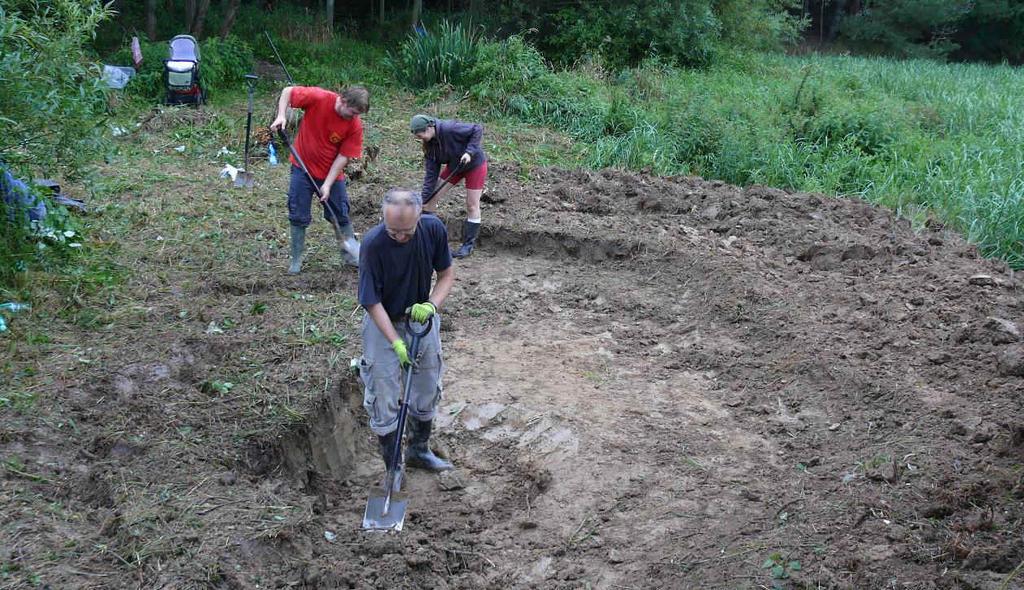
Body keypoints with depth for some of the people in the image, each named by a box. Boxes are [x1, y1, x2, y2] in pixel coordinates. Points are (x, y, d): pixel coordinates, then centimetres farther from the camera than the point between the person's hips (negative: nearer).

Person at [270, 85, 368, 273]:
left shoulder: (355, 125, -17)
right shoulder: (318, 98, -22)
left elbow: (343, 156, -15)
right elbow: (287, 91, -9)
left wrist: (328, 184, -19)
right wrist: (281, 115, -24)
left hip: (332, 173, 1)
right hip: (303, 167, -1)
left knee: (341, 216, 7)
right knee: (298, 216, 1)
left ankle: (349, 254, 24)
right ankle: (296, 259, 14)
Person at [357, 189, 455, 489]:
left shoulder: (434, 229, -19)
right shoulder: (373, 244, -29)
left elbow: (447, 274, -5)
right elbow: (372, 303, -24)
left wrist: (431, 305, -24)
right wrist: (396, 343, -31)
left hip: (421, 316, 4)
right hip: (384, 322, -4)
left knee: (427, 390, 17)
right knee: (383, 400, 1)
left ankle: (419, 450, 38)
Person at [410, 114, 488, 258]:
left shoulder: (450, 129, -33)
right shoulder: (429, 144, -11)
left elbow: (477, 129, -26)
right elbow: (431, 172, -8)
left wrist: (469, 152, -33)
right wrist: (425, 198, -11)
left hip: (474, 164, -7)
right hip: (454, 165, 7)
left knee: (472, 206, -3)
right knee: (432, 197, 1)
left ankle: (469, 245, 7)